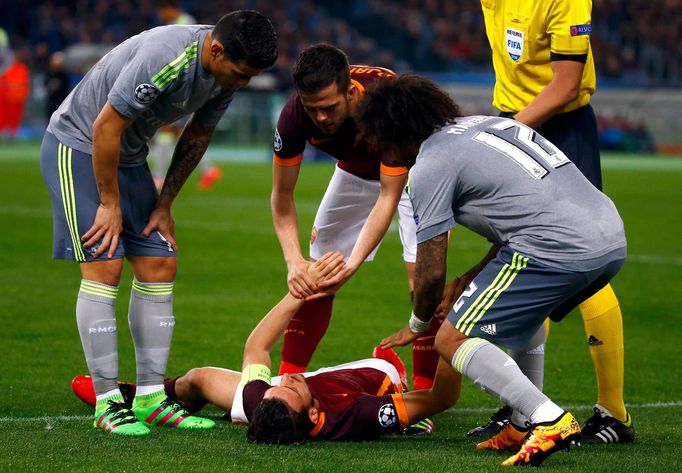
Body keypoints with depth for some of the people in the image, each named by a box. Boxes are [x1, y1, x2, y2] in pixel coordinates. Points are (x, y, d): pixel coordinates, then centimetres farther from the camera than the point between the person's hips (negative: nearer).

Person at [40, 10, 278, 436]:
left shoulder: (227, 70, -7)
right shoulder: (165, 58, -33)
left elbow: (197, 138, 9)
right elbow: (106, 127, -26)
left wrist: (164, 205, 8)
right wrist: (110, 204, -18)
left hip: (128, 157, 8)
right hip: (78, 144, -8)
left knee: (160, 265, 1)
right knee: (105, 268, -13)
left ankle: (151, 398, 5)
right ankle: (107, 404, -10)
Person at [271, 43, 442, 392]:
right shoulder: (295, 115, -29)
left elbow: (389, 196, -34)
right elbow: (282, 194, -16)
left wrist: (354, 263, -42)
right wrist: (294, 260, -29)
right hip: (356, 171, 4)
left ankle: (426, 393, -17)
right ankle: (287, 380, 10)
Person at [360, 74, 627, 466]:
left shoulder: (429, 167, 1)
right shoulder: (487, 124, 26)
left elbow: (431, 274, 2)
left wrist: (417, 326, 22)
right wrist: (475, 278, 34)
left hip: (558, 250, -9)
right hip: (613, 238, 9)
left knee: (452, 340, -2)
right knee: (525, 305, 36)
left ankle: (551, 422, -15)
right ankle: (527, 424, 28)